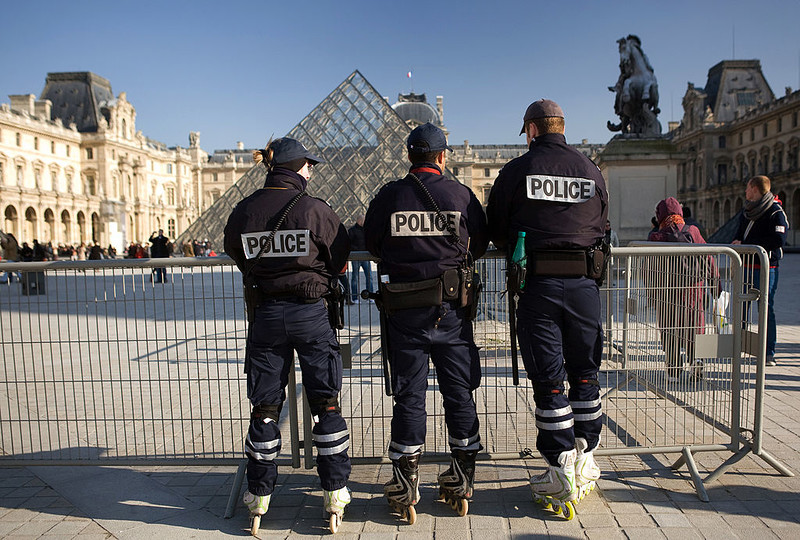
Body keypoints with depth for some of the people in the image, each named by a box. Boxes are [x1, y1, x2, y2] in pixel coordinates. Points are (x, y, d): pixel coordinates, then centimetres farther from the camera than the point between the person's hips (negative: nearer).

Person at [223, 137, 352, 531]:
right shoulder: (315, 210, -10)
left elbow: (238, 256, 10)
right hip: (310, 313, -2)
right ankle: (335, 491, 17)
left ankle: (259, 493, 25)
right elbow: (339, 260, -1)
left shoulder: (243, 212, -3)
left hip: (265, 314, 3)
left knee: (264, 406, 14)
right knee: (326, 402, 9)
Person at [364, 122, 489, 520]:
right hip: (451, 308, 0)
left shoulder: (388, 196, -2)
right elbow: (480, 245, 10)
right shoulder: (461, 195, -1)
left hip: (403, 311, 0)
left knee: (408, 395, 8)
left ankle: (405, 484, 17)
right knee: (459, 391, 12)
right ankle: (462, 479, 23)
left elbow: (372, 244, 10)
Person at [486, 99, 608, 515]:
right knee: (585, 373, 14)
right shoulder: (592, 171, 11)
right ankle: (584, 462, 25)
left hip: (537, 283, -3)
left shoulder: (518, 169, 0)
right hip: (584, 282, 3)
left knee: (547, 379, 3)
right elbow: (601, 228, 16)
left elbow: (494, 228, 5)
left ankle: (561, 473, 10)